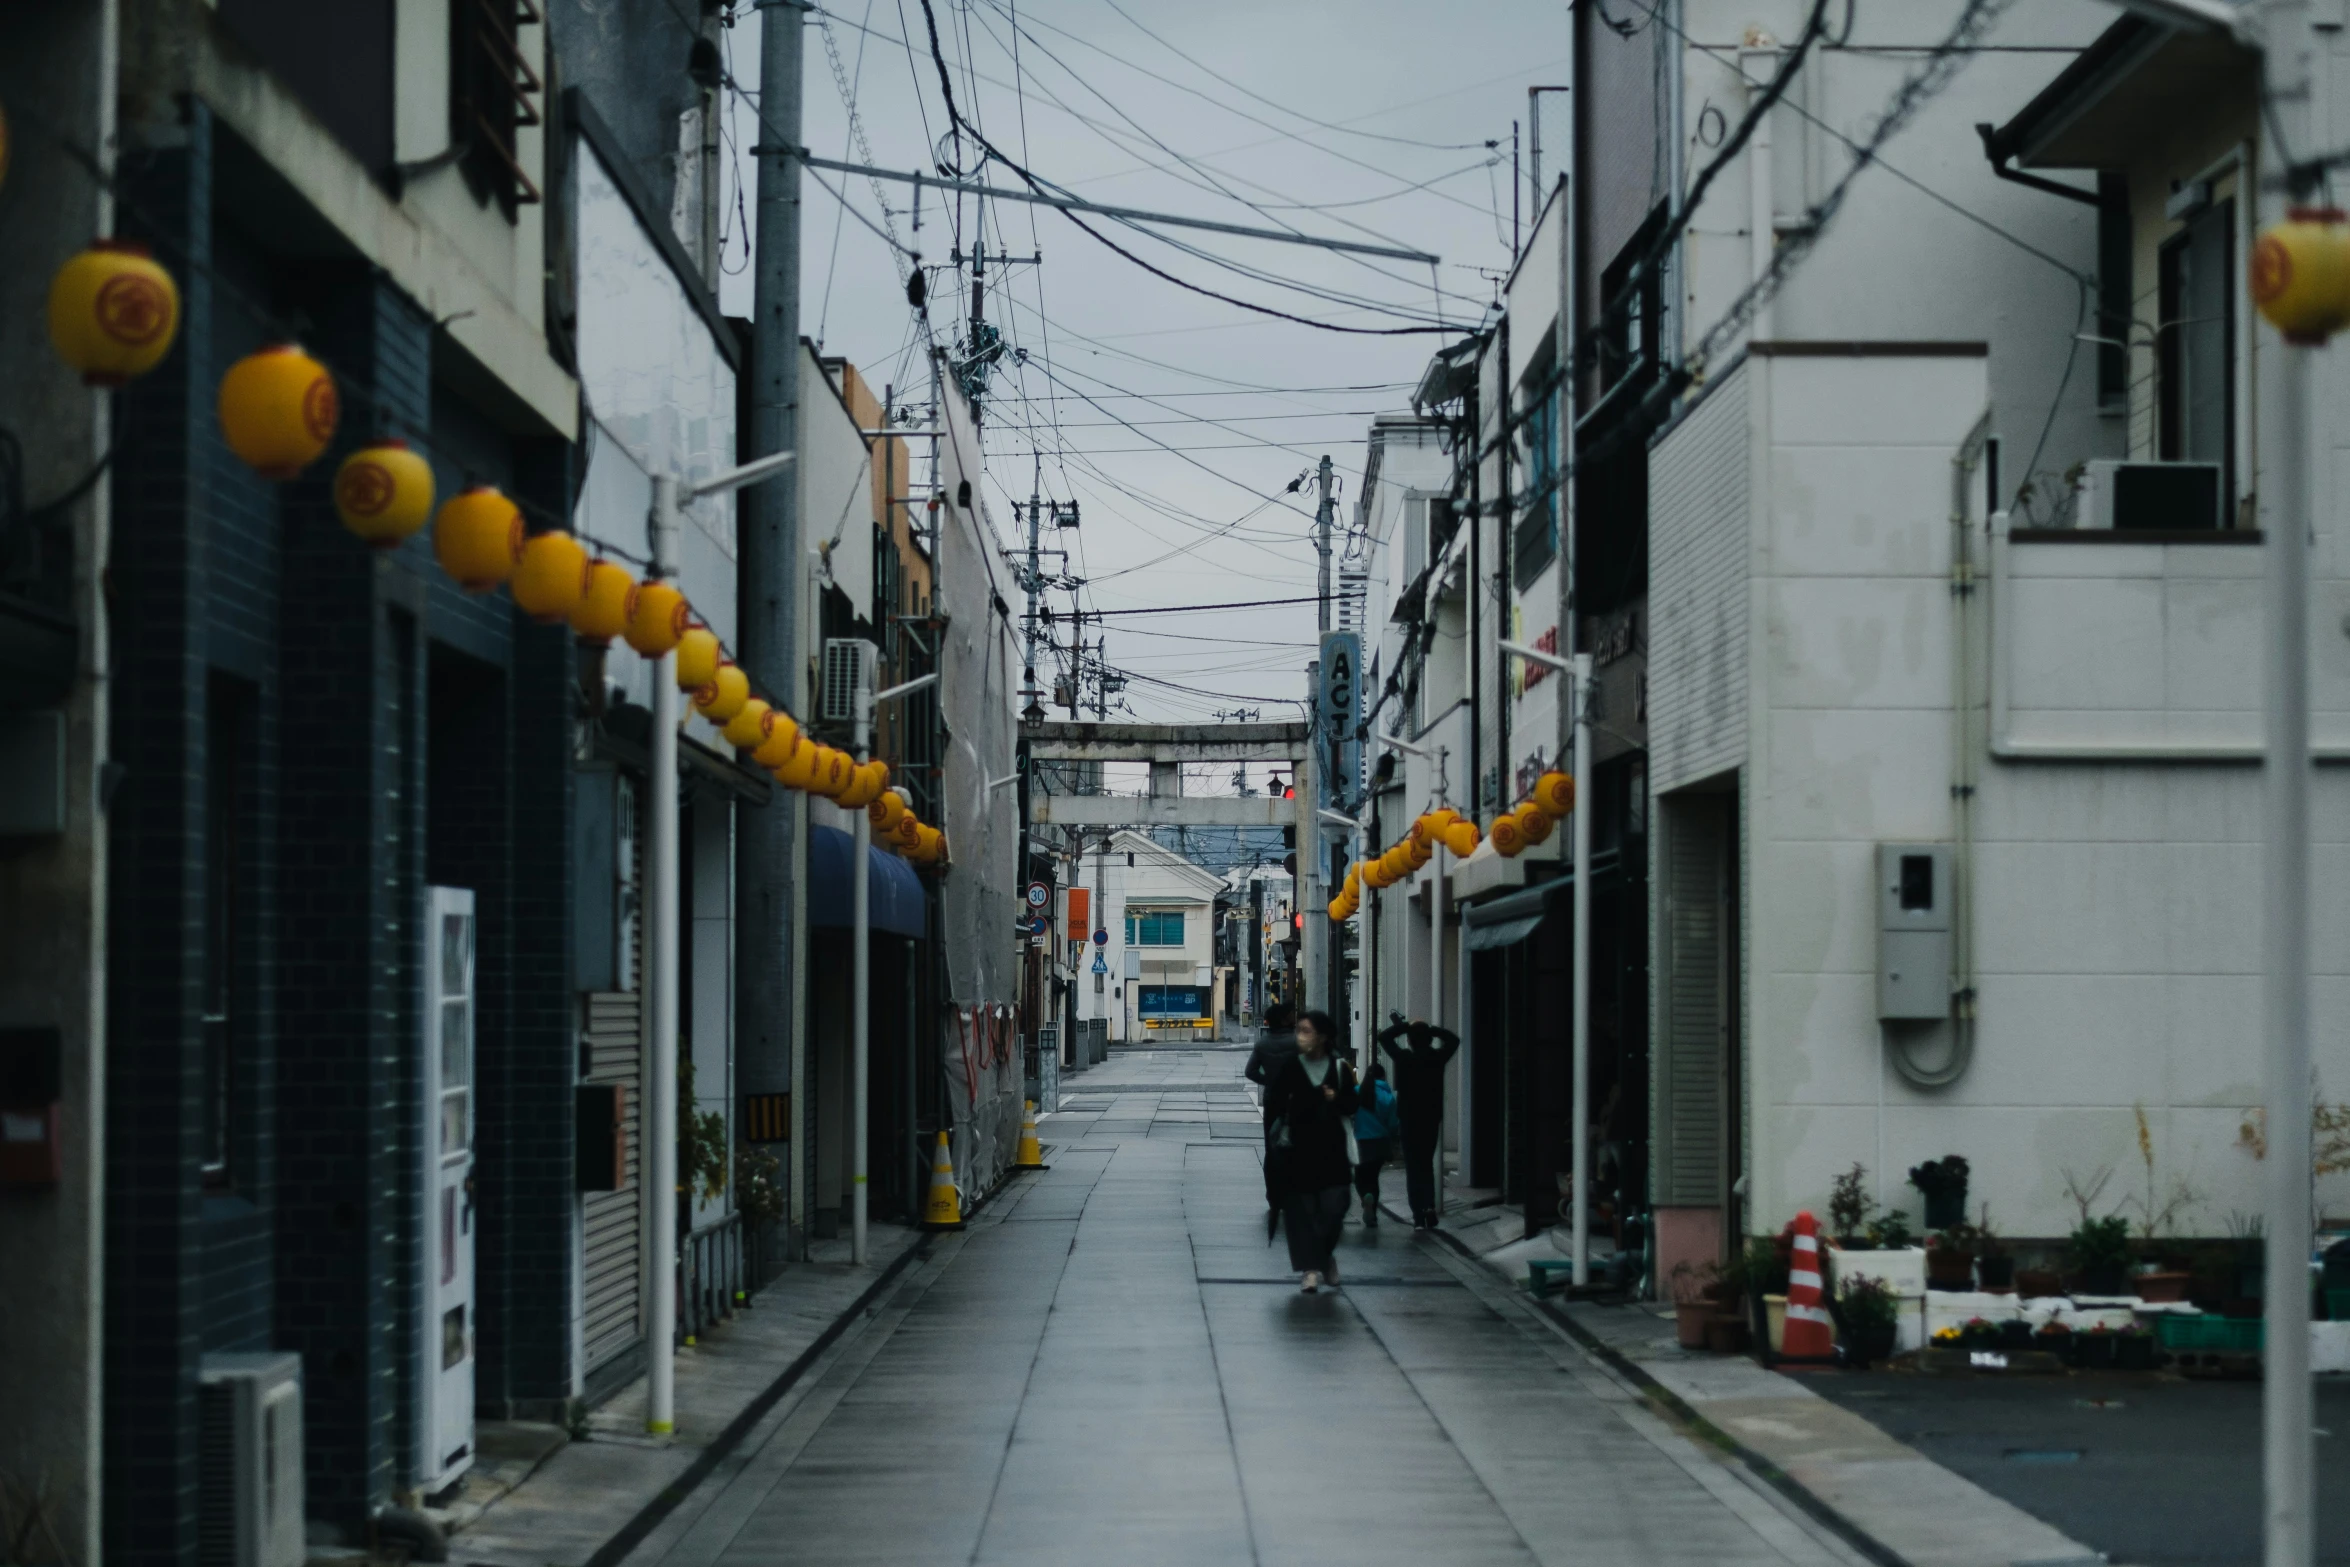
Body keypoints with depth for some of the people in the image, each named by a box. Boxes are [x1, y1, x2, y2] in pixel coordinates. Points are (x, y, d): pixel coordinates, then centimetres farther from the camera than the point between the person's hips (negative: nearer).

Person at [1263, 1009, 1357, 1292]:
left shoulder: (1339, 1068, 3)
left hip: (1331, 1148, 0)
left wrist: (1336, 1099, -13)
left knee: (1333, 1206, -3)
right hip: (1297, 1148, 0)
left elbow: (1353, 1105, 8)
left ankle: (1326, 1254, 24)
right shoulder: (1289, 1068, 0)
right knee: (1302, 1208, -1)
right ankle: (1311, 1267, 5)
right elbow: (1272, 1103, -2)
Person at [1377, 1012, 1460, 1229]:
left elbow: (1383, 1036, 1)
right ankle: (1430, 1207, -2)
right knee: (1427, 1164, 17)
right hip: (1432, 1119, 2)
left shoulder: (1404, 1057, -10)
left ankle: (1419, 1214, -4)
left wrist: (1403, 1025, 5)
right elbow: (1454, 1039, 14)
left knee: (1413, 1166, 4)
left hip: (1410, 1120, -2)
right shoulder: (1438, 1058, -4)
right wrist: (1432, 1029, 7)